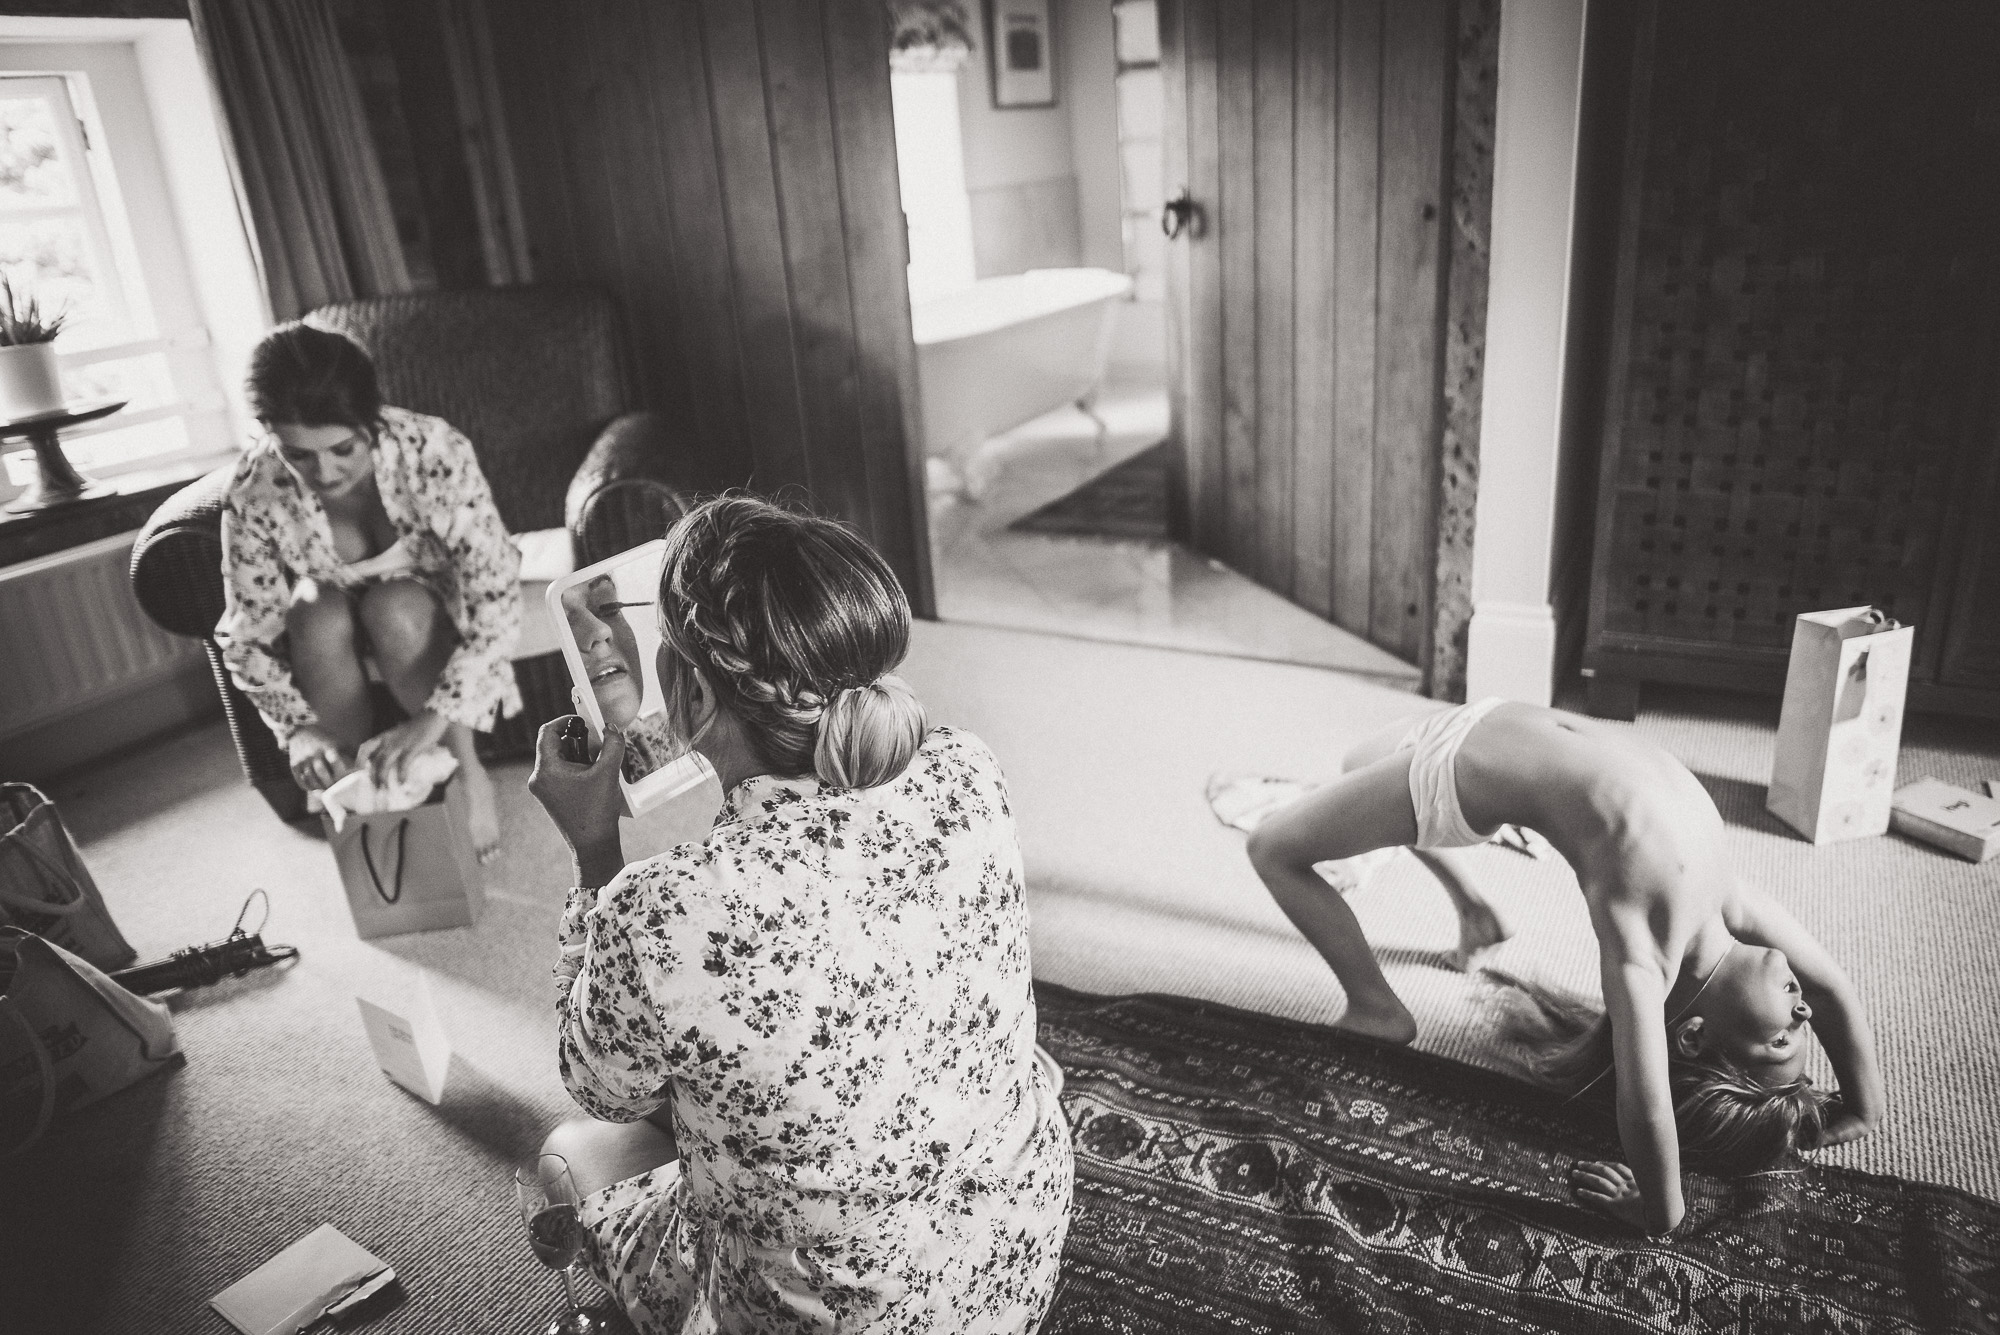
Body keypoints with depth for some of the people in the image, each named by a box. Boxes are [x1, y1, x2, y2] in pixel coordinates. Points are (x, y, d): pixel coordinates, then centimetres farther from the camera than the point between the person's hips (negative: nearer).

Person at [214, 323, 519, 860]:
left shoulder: (433, 451, -33)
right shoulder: (254, 495, -26)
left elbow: (496, 596, -36)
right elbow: (247, 637, -16)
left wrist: (435, 718, -45)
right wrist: (300, 727, -33)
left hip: (434, 606, -1)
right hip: (327, 631, 2)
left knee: (394, 609, -34)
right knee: (319, 616, -32)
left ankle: (467, 775, -15)